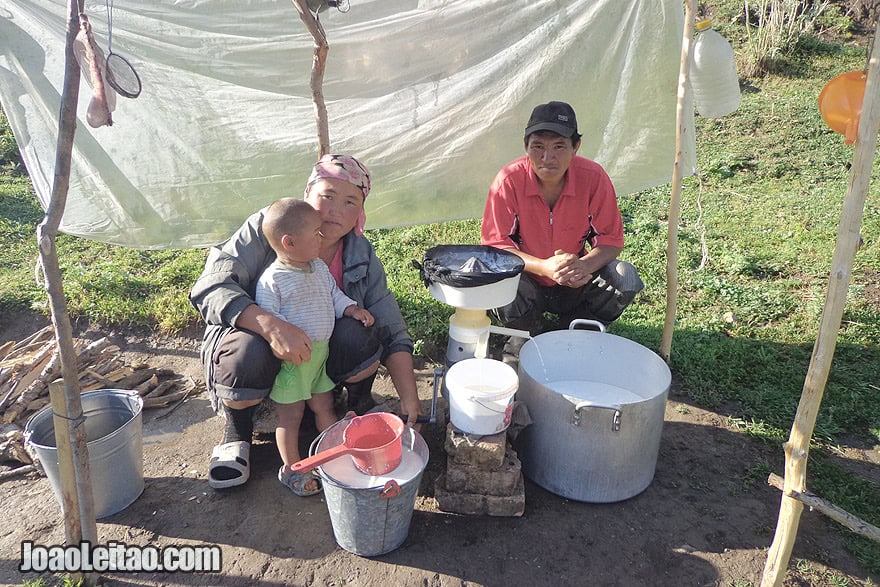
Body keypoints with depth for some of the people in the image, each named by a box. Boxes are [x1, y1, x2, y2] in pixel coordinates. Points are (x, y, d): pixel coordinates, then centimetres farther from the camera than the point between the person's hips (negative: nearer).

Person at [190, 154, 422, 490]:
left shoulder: (362, 256, -10)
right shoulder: (267, 227, -19)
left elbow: (393, 333, -12)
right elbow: (210, 287, -28)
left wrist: (410, 402, -22)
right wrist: (271, 325, -45)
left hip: (319, 354, 2)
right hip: (258, 340, -2)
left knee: (356, 335, -29)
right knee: (248, 355, -36)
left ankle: (362, 409, 4)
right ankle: (237, 431, -3)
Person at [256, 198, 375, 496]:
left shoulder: (320, 267, 4)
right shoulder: (272, 280, -19)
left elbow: (335, 295, 14)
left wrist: (352, 309, -2)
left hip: (321, 352, 6)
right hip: (291, 358, -6)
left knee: (325, 406, 19)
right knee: (291, 416, 7)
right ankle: (291, 468, 24)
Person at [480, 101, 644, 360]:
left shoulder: (593, 177, -16)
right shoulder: (509, 180, -20)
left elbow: (611, 240, -9)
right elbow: (495, 244, -18)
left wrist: (583, 266, -31)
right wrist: (544, 267, -33)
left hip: (574, 285, 2)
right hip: (527, 282, -1)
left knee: (625, 279, -23)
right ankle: (529, 335, 3)